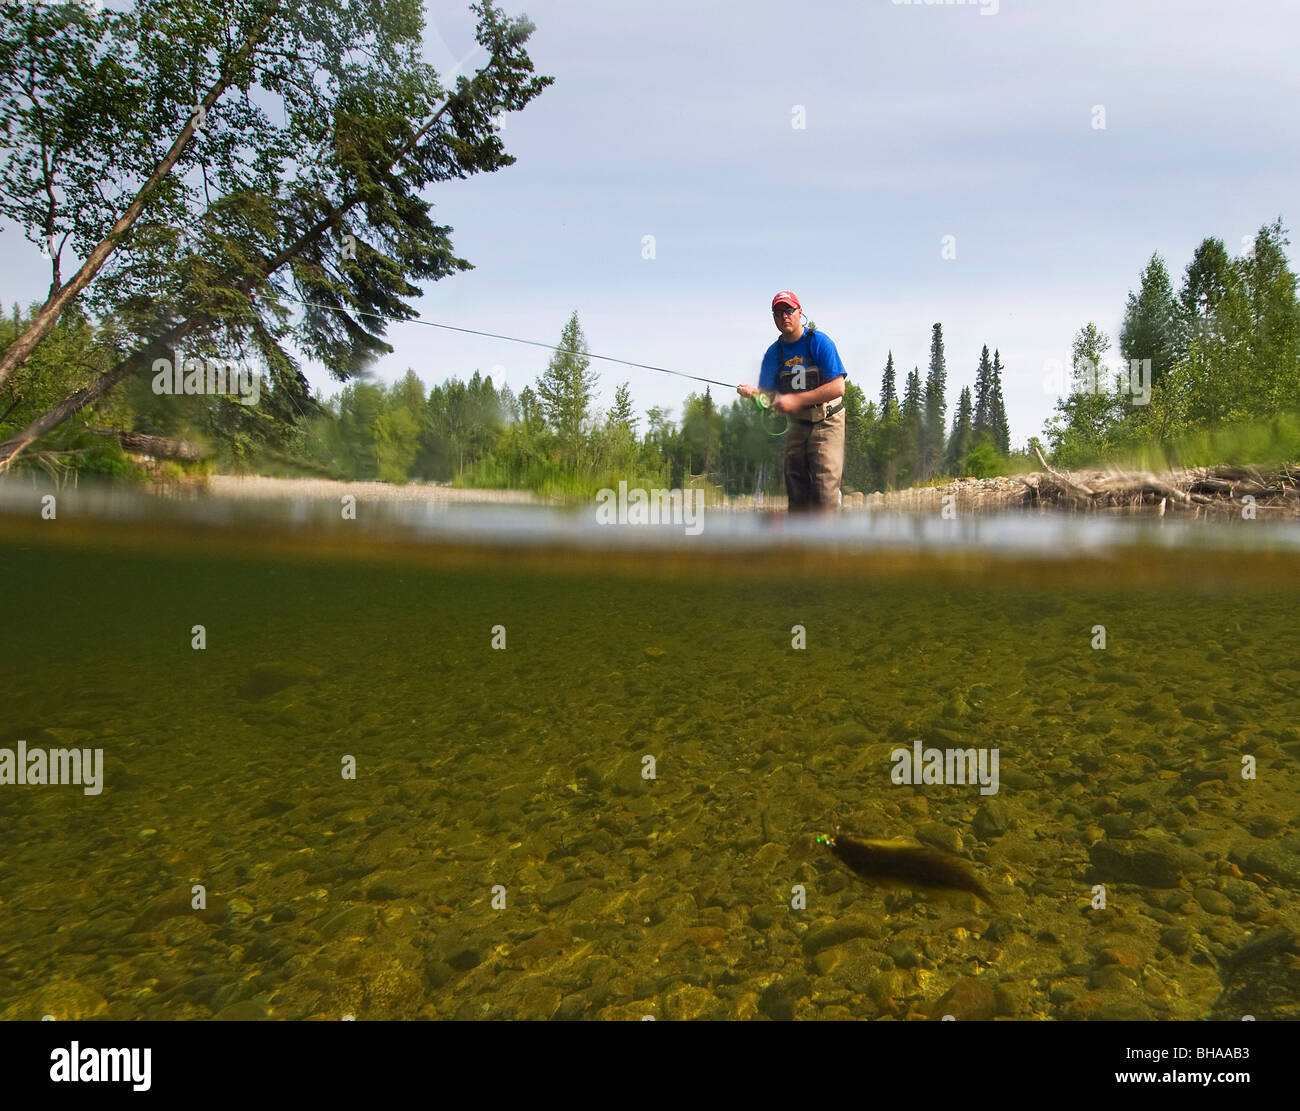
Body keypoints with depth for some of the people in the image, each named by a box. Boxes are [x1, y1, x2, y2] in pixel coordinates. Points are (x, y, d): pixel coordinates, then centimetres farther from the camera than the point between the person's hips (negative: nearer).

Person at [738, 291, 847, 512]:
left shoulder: (819, 342, -11)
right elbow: (768, 392, 6)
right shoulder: (774, 352, 5)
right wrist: (751, 391, -18)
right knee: (796, 492, 6)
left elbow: (838, 388, -18)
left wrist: (796, 400, -24)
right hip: (796, 426, 5)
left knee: (825, 488, -14)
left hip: (826, 424, -5)